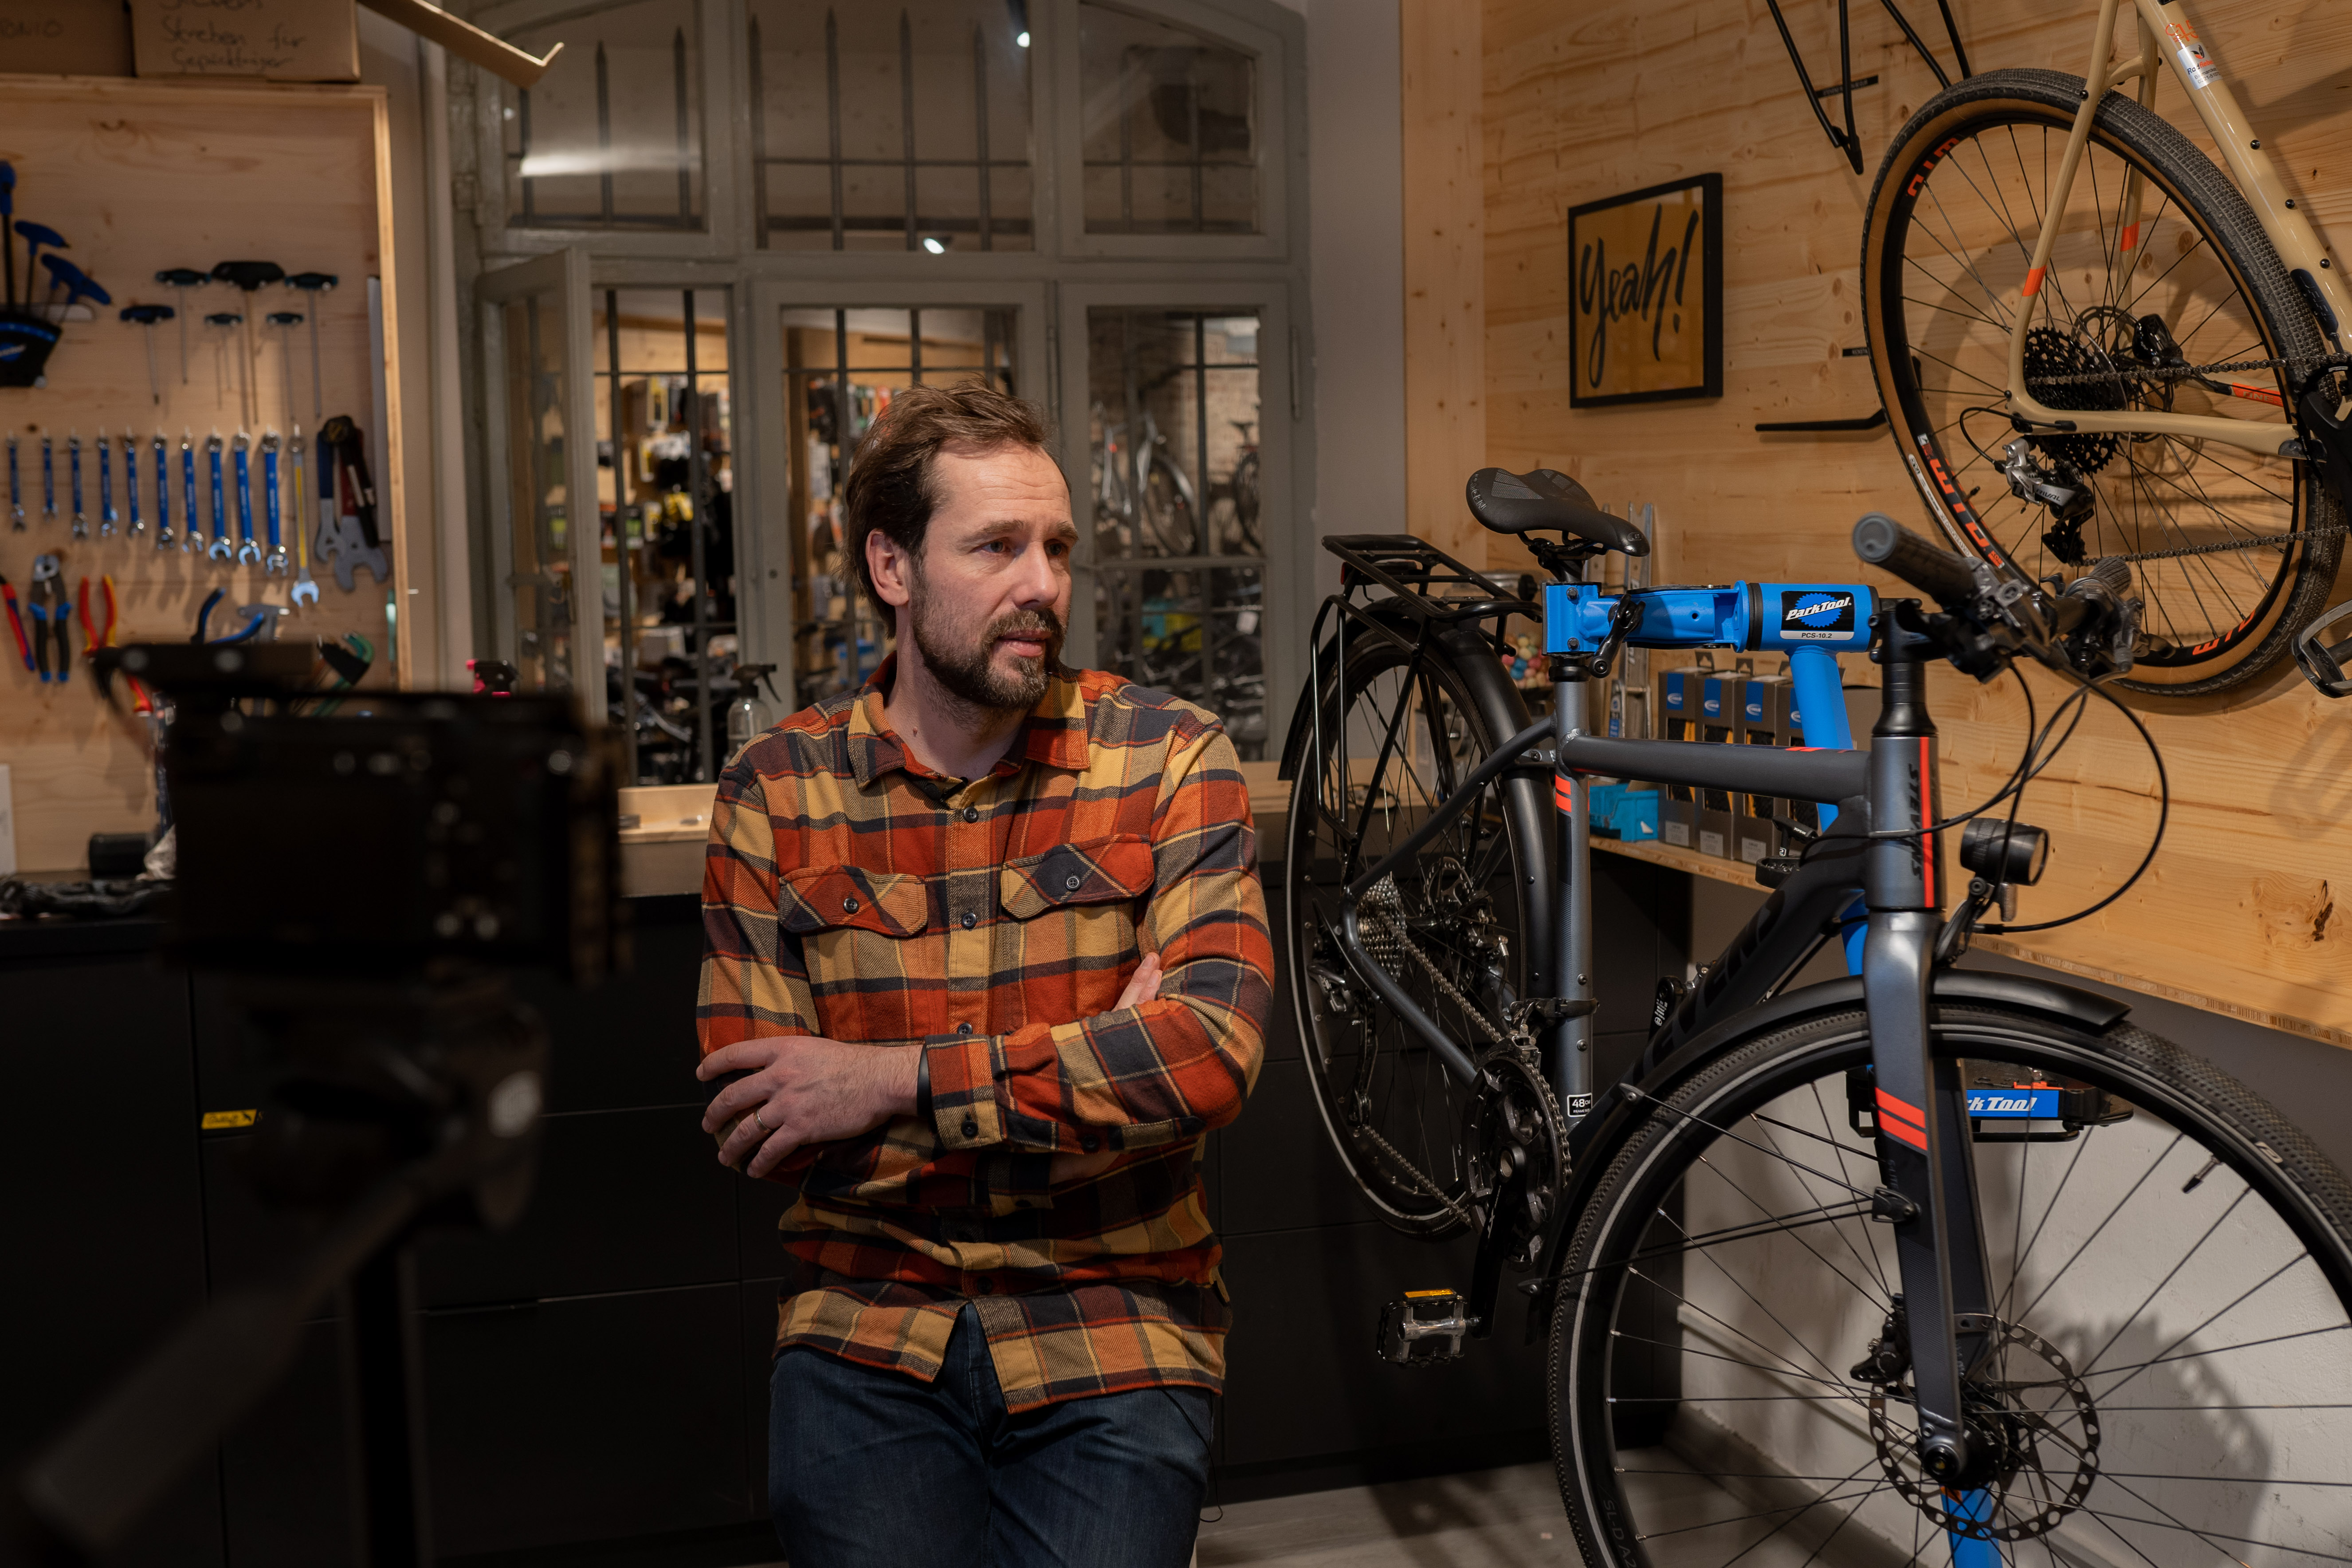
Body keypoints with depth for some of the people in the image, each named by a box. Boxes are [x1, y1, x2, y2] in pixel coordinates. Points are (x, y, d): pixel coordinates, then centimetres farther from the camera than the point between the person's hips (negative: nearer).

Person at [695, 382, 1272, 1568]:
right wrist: (1089, 1077, -14)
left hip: (1112, 1330, 0)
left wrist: (894, 1081, -19)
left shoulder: (1168, 759, -3)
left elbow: (1215, 1049, -16)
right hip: (868, 1335, 1)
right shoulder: (773, 794, -1)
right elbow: (757, 1131, -8)